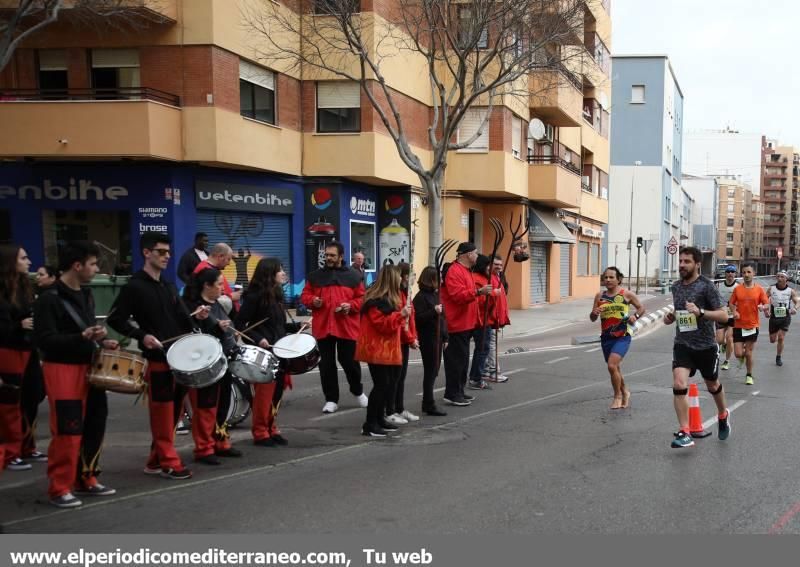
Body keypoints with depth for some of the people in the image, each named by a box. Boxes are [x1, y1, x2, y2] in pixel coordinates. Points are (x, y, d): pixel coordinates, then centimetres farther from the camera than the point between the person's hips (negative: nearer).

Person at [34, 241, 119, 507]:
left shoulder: (86, 295, 12)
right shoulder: (50, 299, -13)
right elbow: (45, 341, -20)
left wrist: (102, 341, 5)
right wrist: (82, 337, -28)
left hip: (89, 367, 8)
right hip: (63, 370, -8)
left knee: (94, 426, 12)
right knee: (68, 431, -6)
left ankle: (85, 480, 25)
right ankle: (59, 488, 6)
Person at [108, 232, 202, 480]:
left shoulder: (169, 286, 15)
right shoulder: (134, 287, -7)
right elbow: (115, 319, -9)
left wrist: (195, 316, 0)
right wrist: (141, 336, -18)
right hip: (156, 358, -7)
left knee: (173, 411, 11)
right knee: (162, 413, -2)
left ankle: (156, 460, 21)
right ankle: (169, 462, 6)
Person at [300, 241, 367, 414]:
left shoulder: (353, 276, 4)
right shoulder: (315, 276, 8)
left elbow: (362, 298, 3)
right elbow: (305, 295, 10)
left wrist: (350, 305, -14)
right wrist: (312, 300, -11)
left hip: (347, 327, -2)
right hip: (323, 327, 2)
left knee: (349, 361, 5)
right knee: (326, 364, 4)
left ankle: (358, 391, 31)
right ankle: (331, 399, 14)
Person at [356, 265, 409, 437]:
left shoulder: (388, 298, 16)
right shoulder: (376, 301, -18)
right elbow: (383, 324, -24)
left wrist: (402, 315, 13)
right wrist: (400, 315, -27)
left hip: (386, 349, 11)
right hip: (377, 350, -11)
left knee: (386, 384, 13)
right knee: (381, 385, -10)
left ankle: (379, 419, 23)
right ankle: (369, 424, -5)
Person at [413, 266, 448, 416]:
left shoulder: (435, 294, 14)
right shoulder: (421, 297, -12)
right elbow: (418, 319, -19)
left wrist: (445, 337, 18)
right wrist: (433, 311, -30)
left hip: (437, 338, 8)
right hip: (428, 340, -8)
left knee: (433, 371, 12)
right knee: (430, 372, -4)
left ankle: (427, 402, 21)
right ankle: (429, 405, 2)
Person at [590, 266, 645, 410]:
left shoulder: (627, 294, -3)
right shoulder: (600, 296, 6)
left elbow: (641, 307, 10)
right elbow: (592, 318, 10)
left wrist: (635, 316, -10)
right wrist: (594, 313, -12)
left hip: (622, 337, -5)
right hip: (606, 337, 5)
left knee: (612, 365, -20)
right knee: (615, 368, 16)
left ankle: (618, 396, 1)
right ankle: (625, 392, 42)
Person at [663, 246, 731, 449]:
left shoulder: (707, 285, -12)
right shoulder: (676, 287, 6)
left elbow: (724, 316, -17)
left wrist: (700, 312, -31)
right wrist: (671, 317, 2)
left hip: (706, 346, -3)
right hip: (682, 344, 3)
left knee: (713, 386, 18)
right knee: (679, 385, -17)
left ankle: (723, 416, 48)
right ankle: (684, 433, -13)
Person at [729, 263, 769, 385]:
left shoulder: (759, 289, -2)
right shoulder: (737, 289, -1)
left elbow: (767, 304, -2)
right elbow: (732, 303, 9)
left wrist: (764, 307, -26)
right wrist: (734, 312, -10)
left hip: (752, 326, -1)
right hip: (739, 325, 1)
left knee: (748, 353, 4)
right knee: (738, 354, -2)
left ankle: (749, 375, 24)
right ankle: (743, 357, 36)